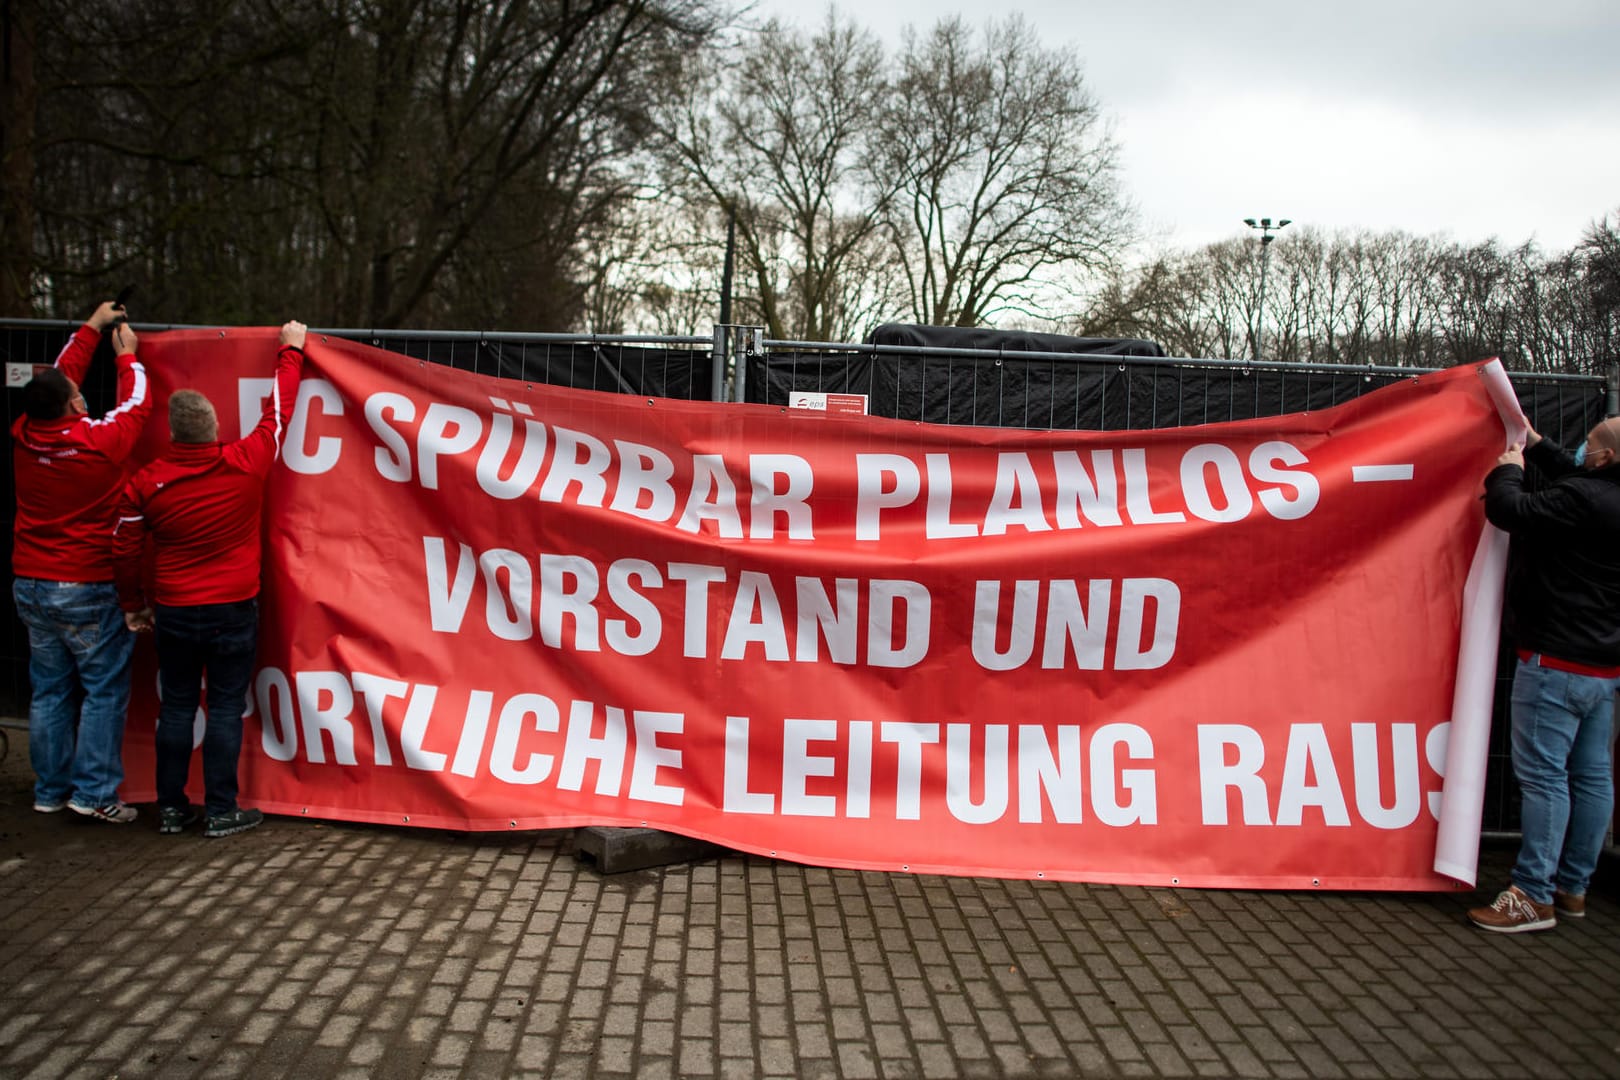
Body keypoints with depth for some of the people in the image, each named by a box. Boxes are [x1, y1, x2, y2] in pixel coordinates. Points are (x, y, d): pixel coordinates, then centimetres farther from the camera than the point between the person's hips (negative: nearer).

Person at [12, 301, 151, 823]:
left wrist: (92, 328, 23)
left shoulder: (24, 437, -2)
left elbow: (58, 378, 14)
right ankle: (93, 792, 2)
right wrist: (127, 354, 18)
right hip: (88, 589, -6)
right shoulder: (99, 441, -17)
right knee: (104, 689, 3)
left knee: (50, 690, 14)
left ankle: (50, 790, 21)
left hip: (30, 584, 6)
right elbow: (137, 403, 2)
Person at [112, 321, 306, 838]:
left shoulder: (145, 483, -7)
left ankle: (171, 807, 21)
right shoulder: (246, 464, -12)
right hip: (233, 611, -2)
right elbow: (278, 411, 2)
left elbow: (124, 550, 2)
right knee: (225, 708, 4)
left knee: (176, 707, 14)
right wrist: (290, 352, 15)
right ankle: (221, 812, 9)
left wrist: (133, 604, 17)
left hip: (173, 614, 2)